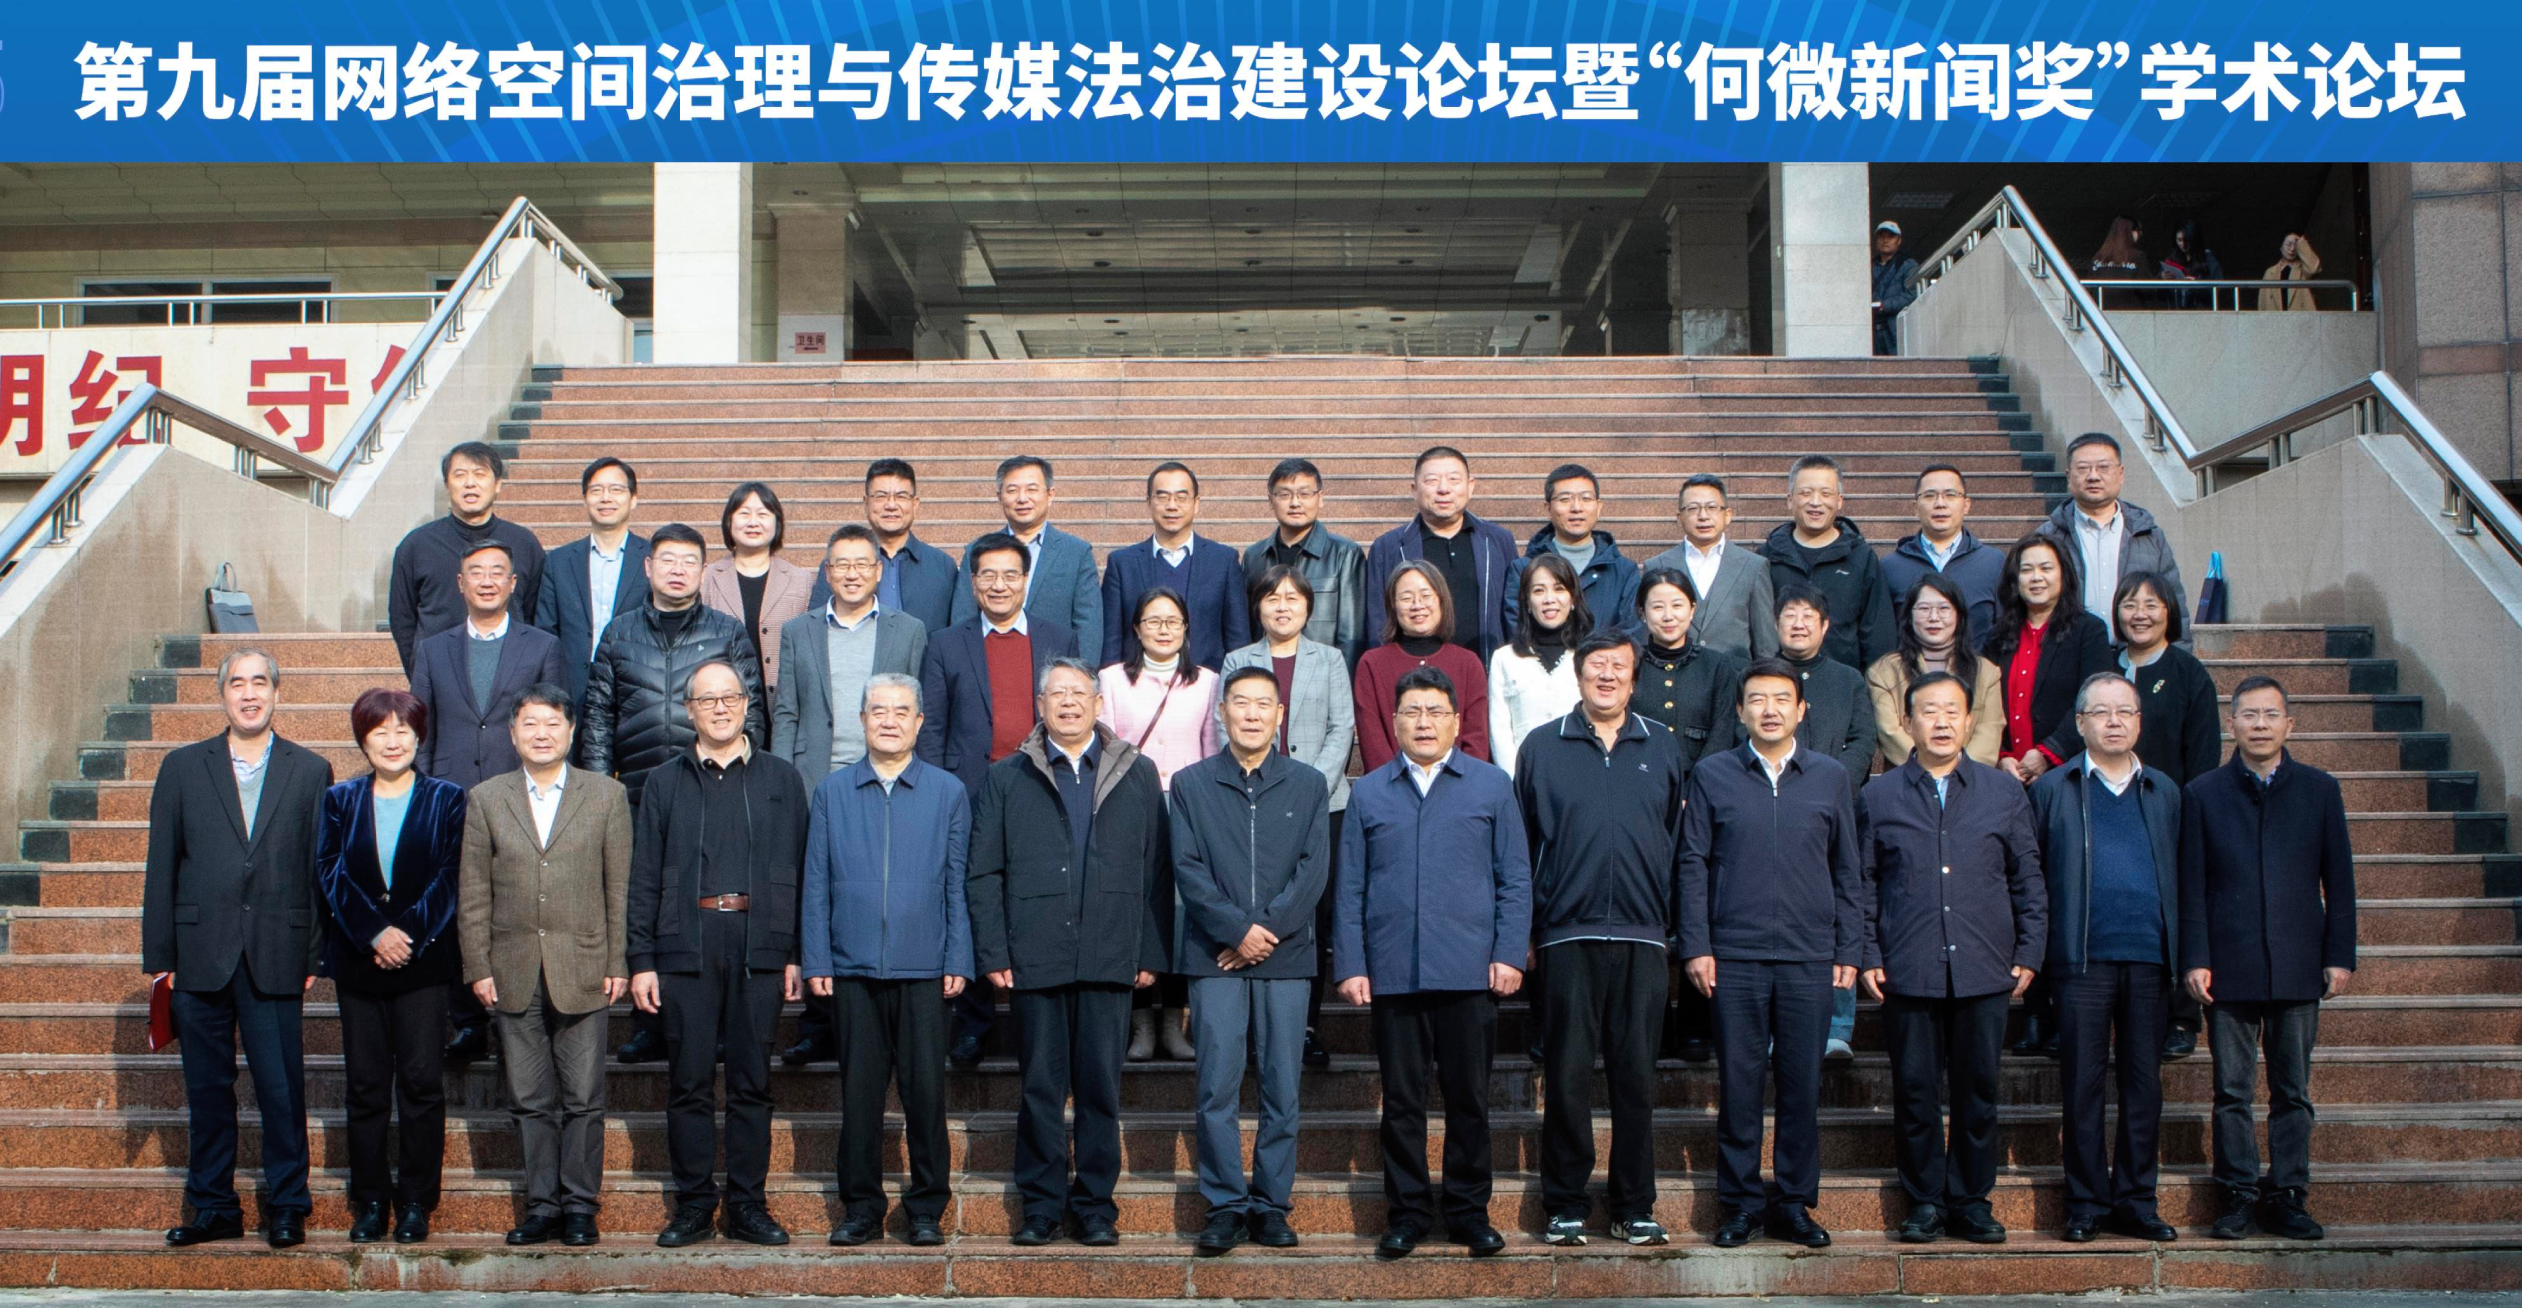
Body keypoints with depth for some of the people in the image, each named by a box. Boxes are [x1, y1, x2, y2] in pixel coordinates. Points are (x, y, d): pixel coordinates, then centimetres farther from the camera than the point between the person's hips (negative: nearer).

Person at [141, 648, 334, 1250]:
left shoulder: (310, 770, 6)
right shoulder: (182, 767, 8)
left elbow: (323, 869, 5)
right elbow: (161, 867, 6)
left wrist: (318, 954, -1)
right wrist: (158, 956, 2)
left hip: (276, 958, -1)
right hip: (201, 953, 1)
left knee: (282, 1086, -1)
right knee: (207, 1086, 8)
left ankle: (286, 1207, 11)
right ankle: (213, 1206, 19)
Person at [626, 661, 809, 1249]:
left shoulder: (780, 779, 10)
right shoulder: (665, 782, 11)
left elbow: (800, 870, 7)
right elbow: (643, 878, 8)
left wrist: (796, 955, 0)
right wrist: (640, 960, 0)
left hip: (759, 948, 0)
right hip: (686, 950, 0)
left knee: (752, 1083, 4)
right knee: (689, 1082, 2)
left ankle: (748, 1204, 11)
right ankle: (693, 1205, 11)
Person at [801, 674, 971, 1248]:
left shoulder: (948, 792, 7)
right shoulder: (832, 792, 9)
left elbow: (958, 884, 6)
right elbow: (816, 884, 8)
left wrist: (958, 960, -1)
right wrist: (815, 962, 1)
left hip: (923, 969, -1)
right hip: (852, 967, 1)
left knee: (925, 1088, 0)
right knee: (859, 1088, 5)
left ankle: (927, 1209, 11)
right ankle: (861, 1208, 15)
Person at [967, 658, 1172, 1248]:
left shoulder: (1137, 775, 10)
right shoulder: (1006, 778, 10)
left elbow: (1157, 869, 8)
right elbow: (984, 873, 7)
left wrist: (1152, 952, 1)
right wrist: (992, 953, -2)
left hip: (1110, 957, 0)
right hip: (1035, 956, 0)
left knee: (1101, 1088, 3)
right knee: (1040, 1087, 3)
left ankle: (1096, 1207, 13)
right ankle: (1041, 1206, 13)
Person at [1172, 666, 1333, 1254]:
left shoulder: (1308, 784, 9)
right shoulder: (1191, 784, 8)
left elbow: (1314, 870, 1)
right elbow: (1188, 869, 0)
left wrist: (1270, 929, -9)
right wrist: (1237, 930, -10)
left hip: (1286, 956, 1)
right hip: (1213, 957, -1)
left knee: (1282, 1088, 1)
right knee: (1217, 1088, -4)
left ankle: (1272, 1205, 10)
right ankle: (1225, 1206, 4)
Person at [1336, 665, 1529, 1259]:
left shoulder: (1491, 786, 7)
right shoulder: (1368, 793, 10)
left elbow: (1515, 879, 6)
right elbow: (1349, 887, 8)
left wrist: (1509, 954, -3)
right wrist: (1349, 965, 0)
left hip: (1469, 971, -1)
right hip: (1392, 973, 1)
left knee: (1469, 1097, 5)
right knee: (1401, 1099, 6)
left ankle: (1469, 1211, 17)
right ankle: (1407, 1212, 16)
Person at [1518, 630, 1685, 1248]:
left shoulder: (1662, 747, 11)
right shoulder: (1541, 747, 7)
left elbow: (1678, 843, 13)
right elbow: (1521, 844, 8)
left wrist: (1672, 921, 7)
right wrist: (1524, 929, 4)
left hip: (1641, 939, 1)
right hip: (1567, 935, -1)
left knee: (1637, 1076, 4)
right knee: (1567, 1075, 1)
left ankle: (1635, 1207, 12)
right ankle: (1565, 1206, 9)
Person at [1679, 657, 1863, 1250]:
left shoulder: (1831, 778, 9)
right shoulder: (1711, 776, 6)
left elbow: (1847, 872, 11)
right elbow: (1694, 865, 5)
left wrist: (1848, 952, 6)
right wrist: (1695, 947, -2)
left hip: (1810, 958, 1)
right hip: (1735, 957, -1)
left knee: (1802, 1084, 4)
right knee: (1738, 1084, 2)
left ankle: (1795, 1202, 15)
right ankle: (1741, 1202, 12)